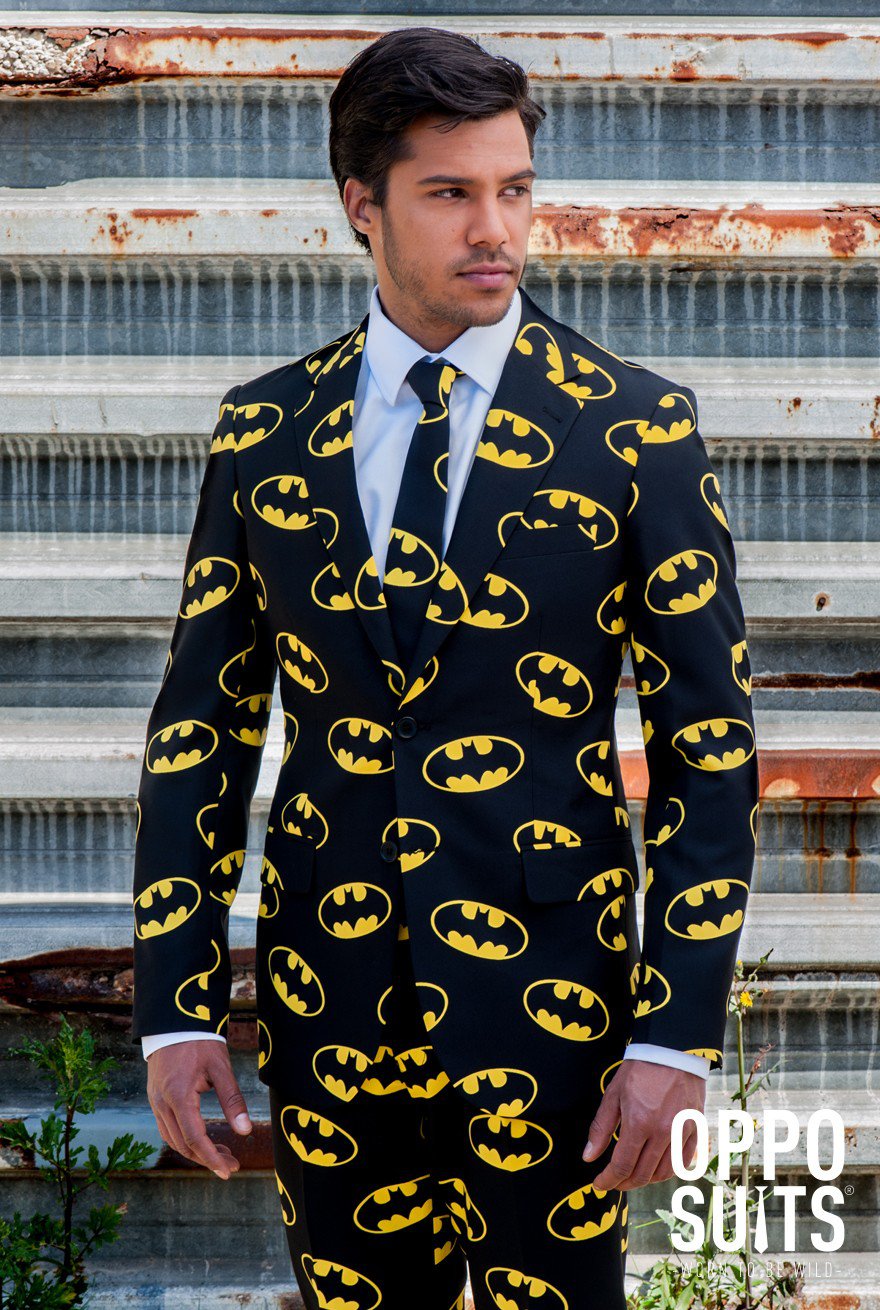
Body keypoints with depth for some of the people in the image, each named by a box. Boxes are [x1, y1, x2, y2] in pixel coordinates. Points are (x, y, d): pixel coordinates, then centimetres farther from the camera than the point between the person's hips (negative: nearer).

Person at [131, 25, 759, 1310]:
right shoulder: (263, 432, 3)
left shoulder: (635, 426, -4)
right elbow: (201, 726, 7)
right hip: (328, 998, 3)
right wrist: (175, 1006, 1)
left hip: (549, 1006, -2)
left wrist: (679, 1037, -10)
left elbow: (708, 746, -5)